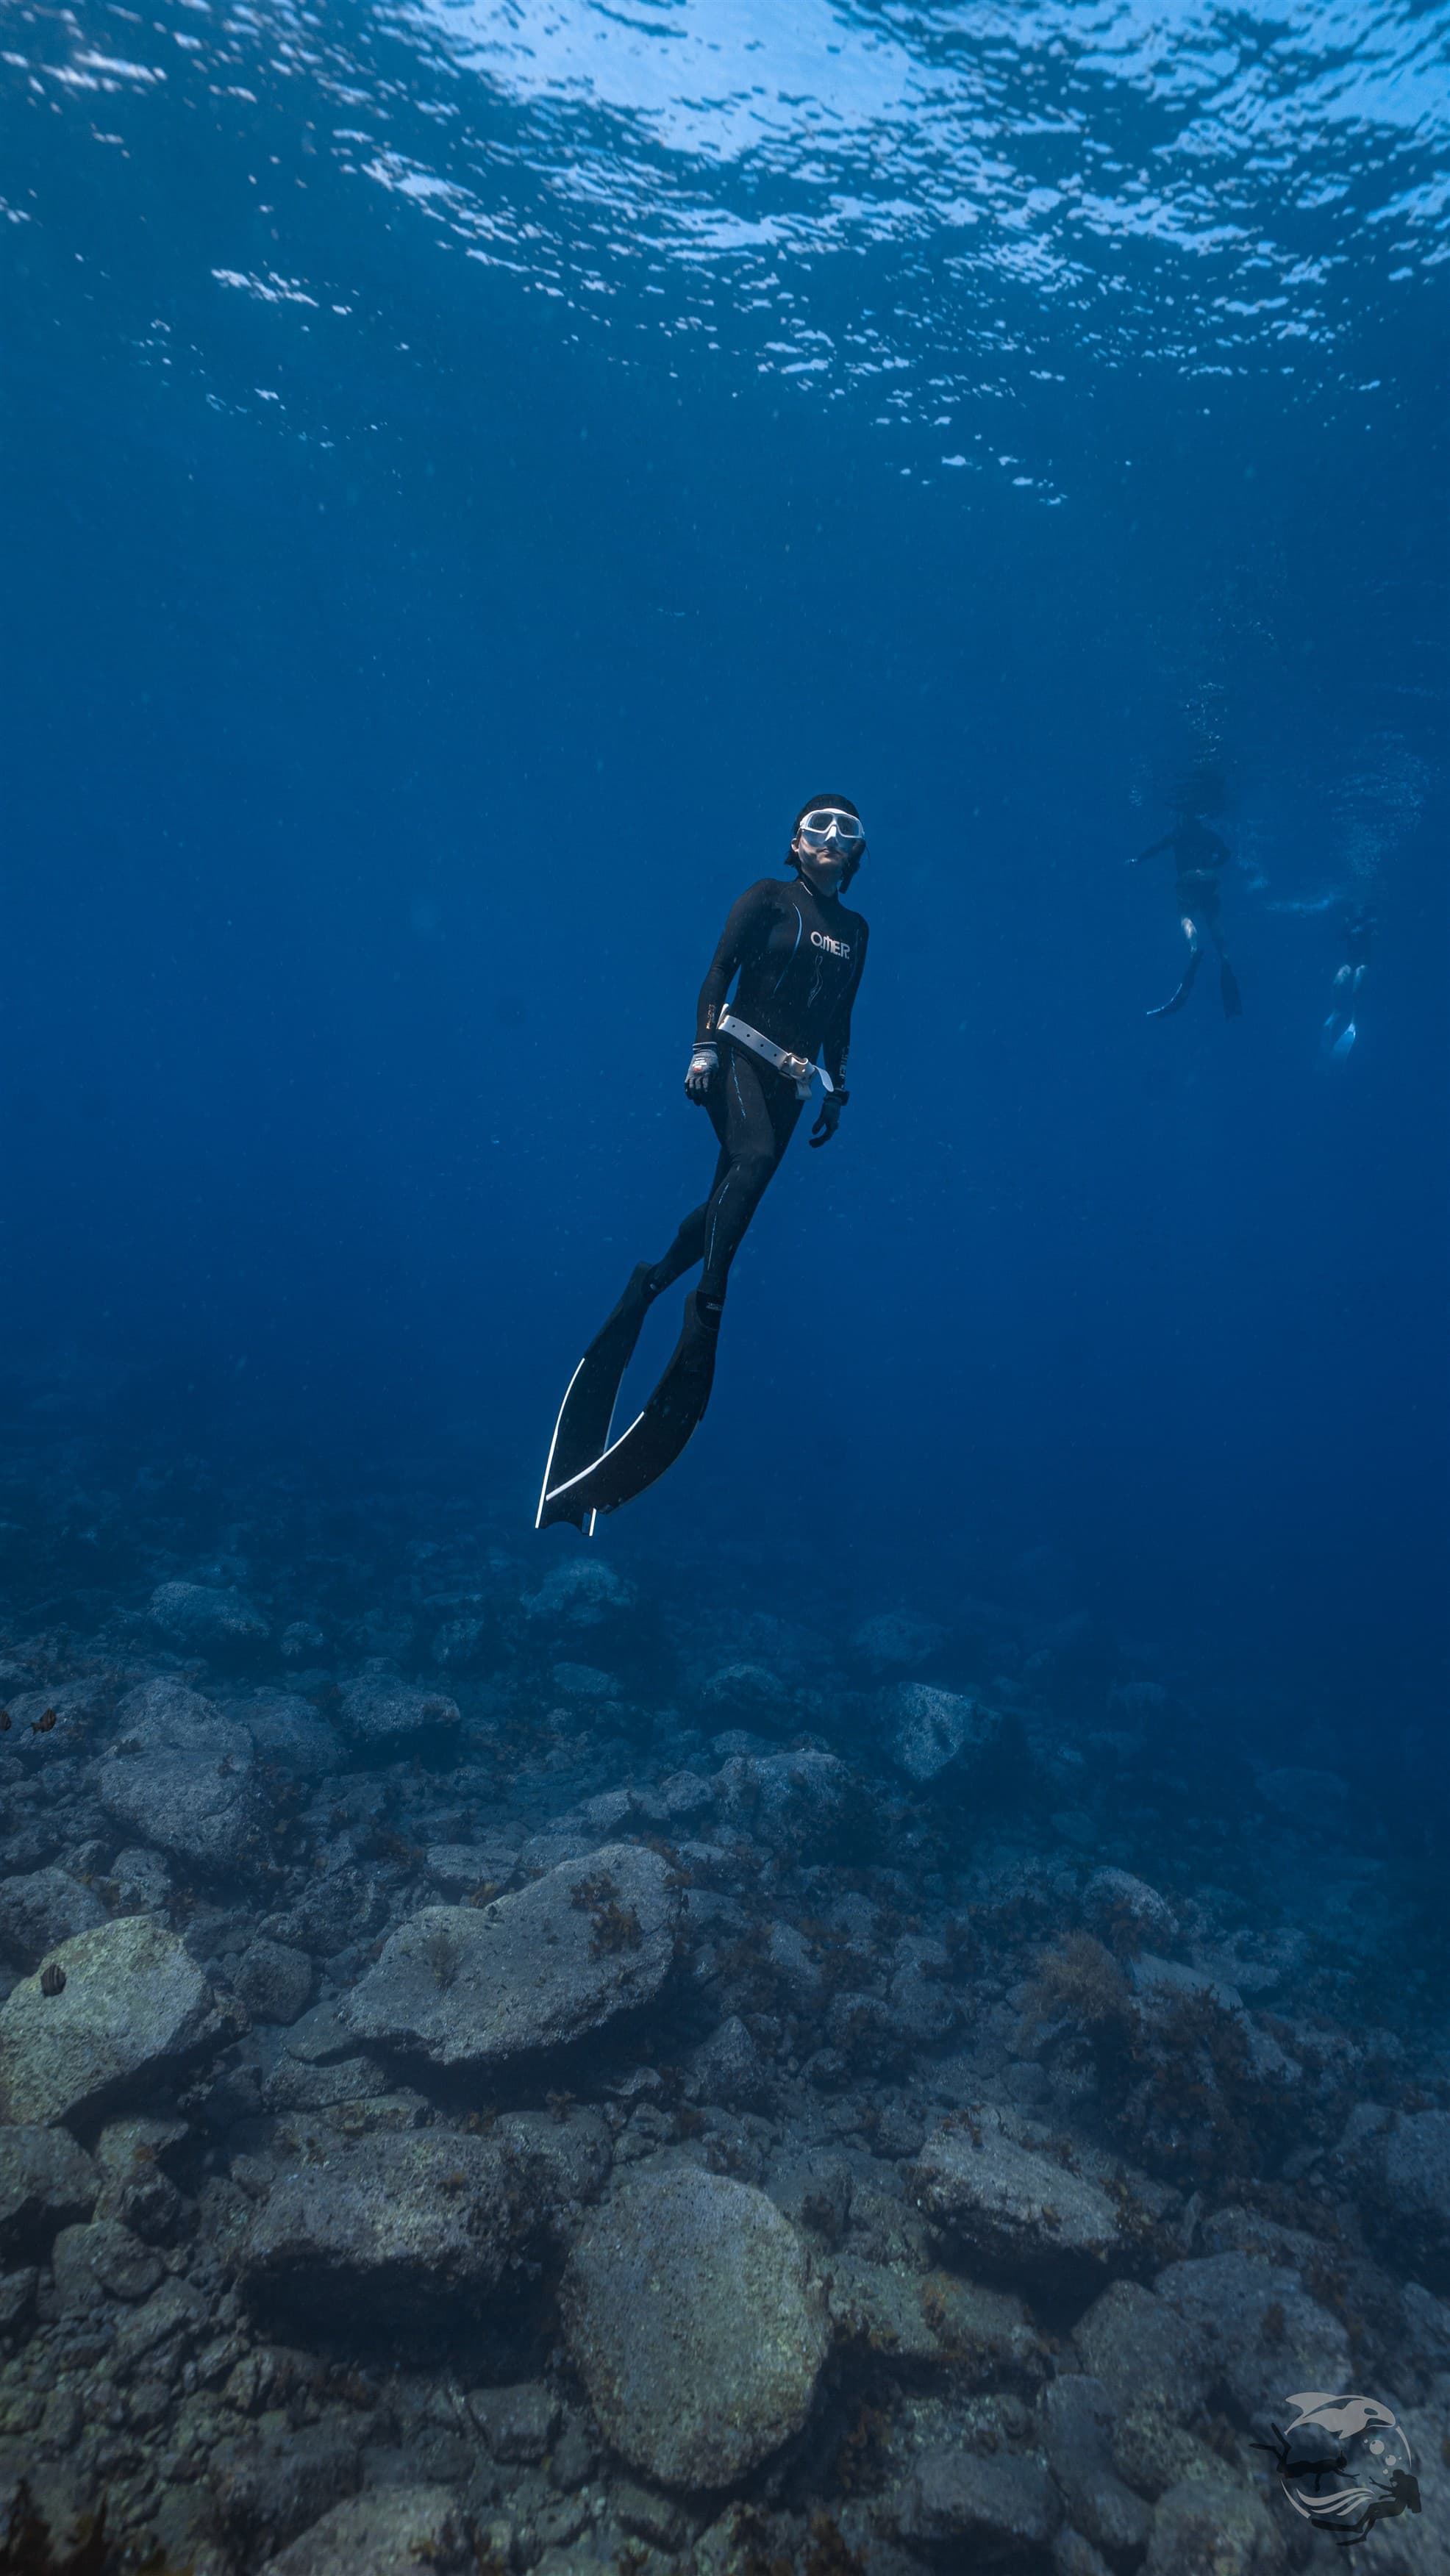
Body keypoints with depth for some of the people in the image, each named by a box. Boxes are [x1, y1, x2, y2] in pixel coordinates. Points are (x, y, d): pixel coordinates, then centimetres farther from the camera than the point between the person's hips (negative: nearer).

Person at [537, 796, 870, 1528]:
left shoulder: (853, 930, 18)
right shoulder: (768, 897, 3)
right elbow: (719, 969, -4)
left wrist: (838, 1091, 18)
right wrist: (704, 1047, -16)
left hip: (790, 1081, 5)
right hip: (738, 1054, -5)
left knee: (731, 1198, 1)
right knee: (754, 1157, -31)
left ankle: (650, 1283, 17)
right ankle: (707, 1304, -31)